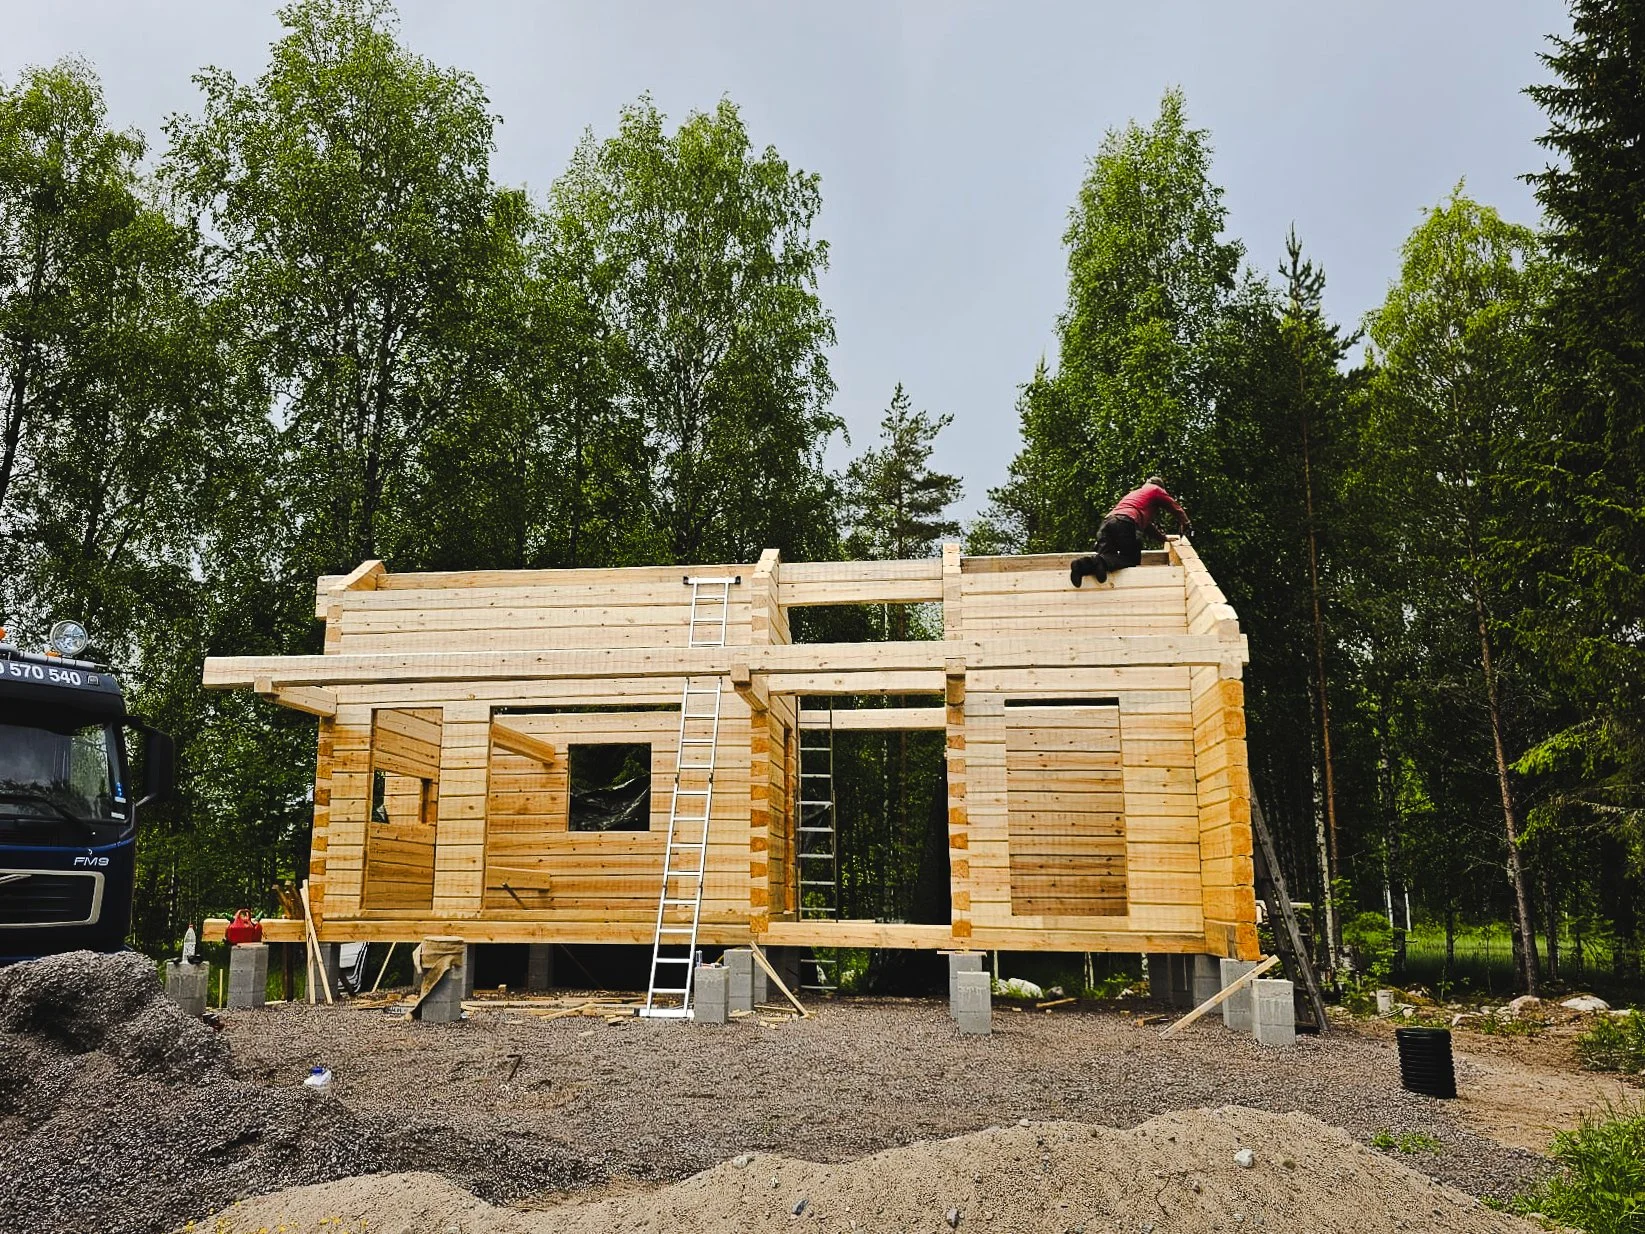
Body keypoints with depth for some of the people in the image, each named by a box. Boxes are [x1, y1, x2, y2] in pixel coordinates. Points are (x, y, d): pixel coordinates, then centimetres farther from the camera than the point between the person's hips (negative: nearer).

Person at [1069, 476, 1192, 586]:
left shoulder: (1133, 493, 42)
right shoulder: (1156, 490, 23)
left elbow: (1146, 523, 50)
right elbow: (1177, 510, 29)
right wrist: (1186, 526, 46)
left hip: (1107, 521, 6)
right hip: (1125, 522, -6)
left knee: (1106, 558, 1)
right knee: (1132, 559, 2)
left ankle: (1084, 564, -32)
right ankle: (1101, 561, -28)